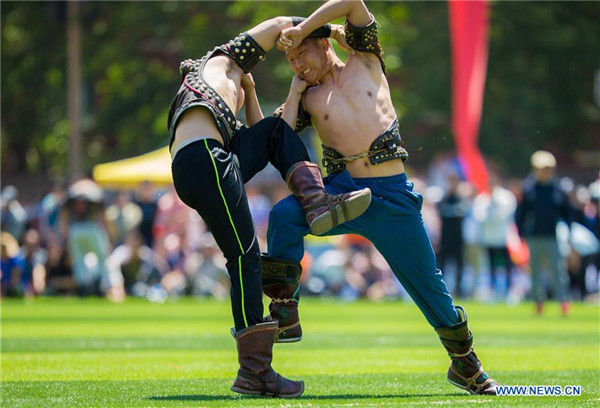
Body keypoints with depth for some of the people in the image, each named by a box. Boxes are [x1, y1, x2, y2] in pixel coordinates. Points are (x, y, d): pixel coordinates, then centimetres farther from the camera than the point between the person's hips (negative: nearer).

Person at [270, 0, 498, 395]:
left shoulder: (365, 63, 11)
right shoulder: (307, 98, 14)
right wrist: (294, 91, 5)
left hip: (393, 196, -1)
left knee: (427, 281, 3)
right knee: (284, 214, -28)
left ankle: (465, 363, 22)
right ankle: (283, 312, -17)